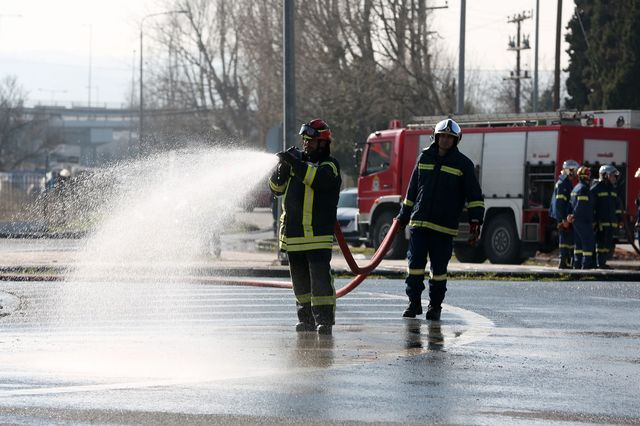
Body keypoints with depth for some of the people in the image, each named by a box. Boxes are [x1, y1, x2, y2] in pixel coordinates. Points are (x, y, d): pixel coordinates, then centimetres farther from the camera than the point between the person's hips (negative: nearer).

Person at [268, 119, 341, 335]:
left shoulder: (329, 165, -2)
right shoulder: (298, 160, 15)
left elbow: (320, 179, -25)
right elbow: (277, 188, 15)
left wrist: (295, 164, -27)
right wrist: (282, 169, -4)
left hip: (318, 234, -6)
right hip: (293, 233, 6)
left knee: (320, 277, -12)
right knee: (300, 280, 10)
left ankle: (324, 319, -12)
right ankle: (306, 319, 17)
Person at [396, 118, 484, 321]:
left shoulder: (462, 164, 1)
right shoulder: (424, 158, 10)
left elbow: (474, 196, 1)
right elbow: (413, 189, 17)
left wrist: (475, 221, -8)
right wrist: (403, 216, 18)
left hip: (444, 227, -2)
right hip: (419, 222, 2)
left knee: (439, 268, 1)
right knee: (415, 263, -2)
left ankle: (435, 306, 11)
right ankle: (414, 302, 8)